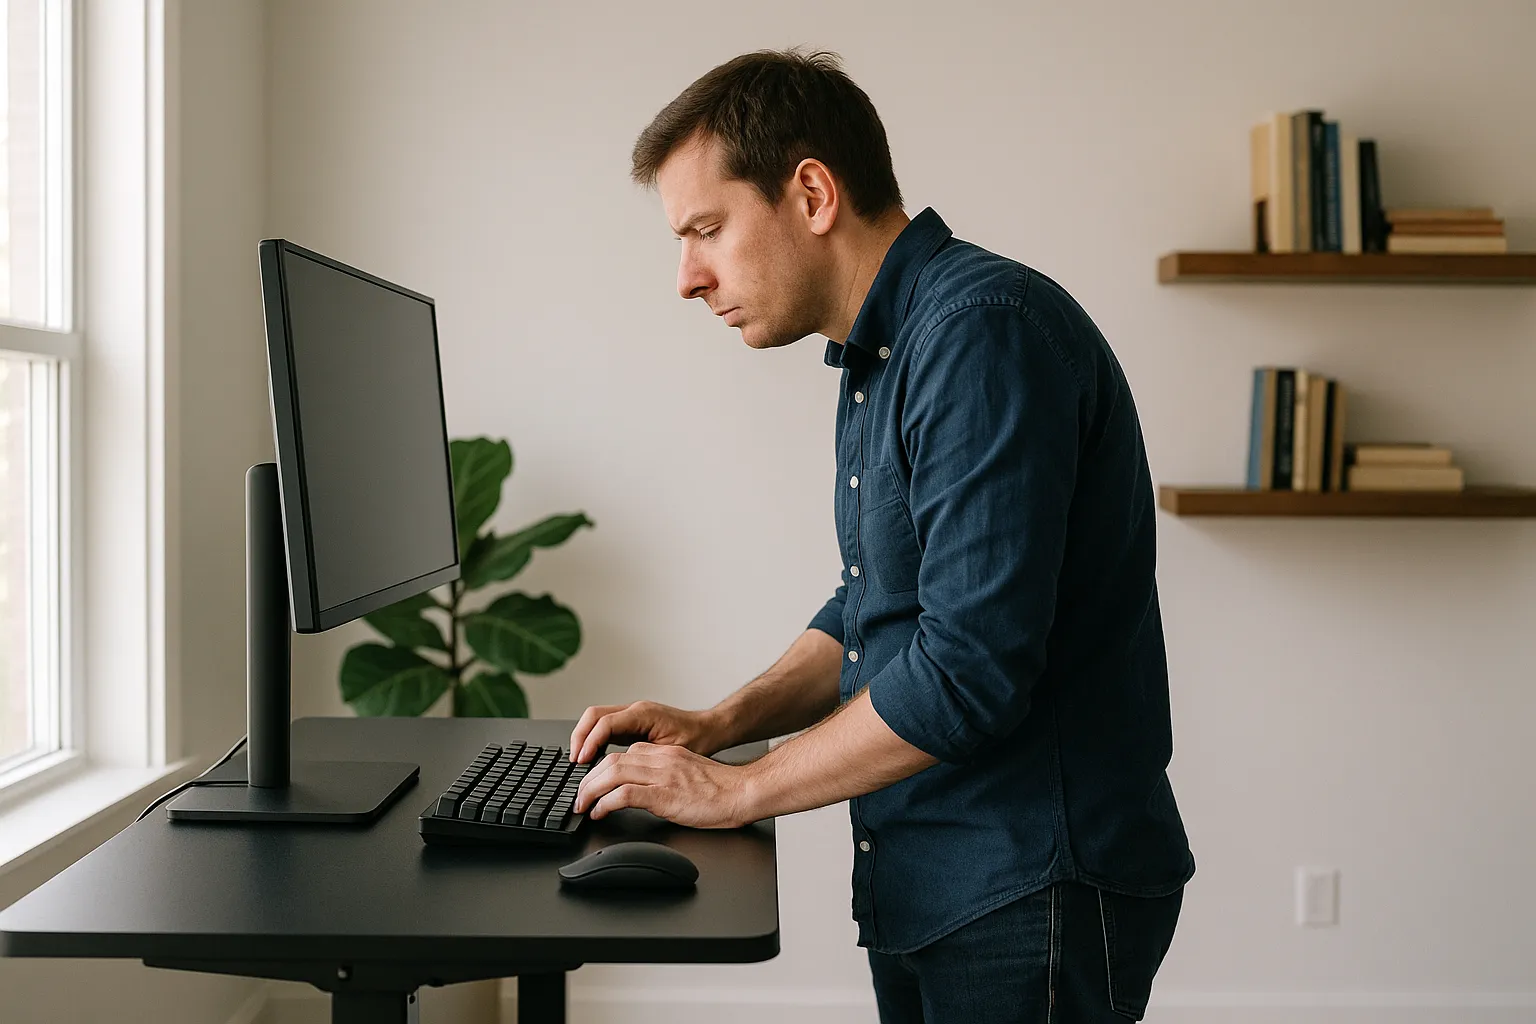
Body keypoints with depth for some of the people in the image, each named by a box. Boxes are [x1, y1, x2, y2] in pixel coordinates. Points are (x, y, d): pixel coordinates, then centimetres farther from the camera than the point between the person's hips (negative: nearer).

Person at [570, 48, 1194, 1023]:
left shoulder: (986, 329, -21)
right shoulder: (882, 356, 11)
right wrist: (720, 723, 6)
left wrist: (736, 790, -16)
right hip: (923, 886, 9)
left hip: (1032, 890, -9)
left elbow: (971, 667, -27)